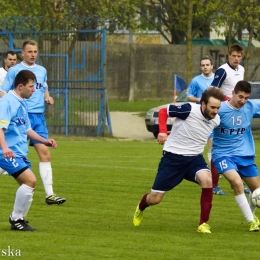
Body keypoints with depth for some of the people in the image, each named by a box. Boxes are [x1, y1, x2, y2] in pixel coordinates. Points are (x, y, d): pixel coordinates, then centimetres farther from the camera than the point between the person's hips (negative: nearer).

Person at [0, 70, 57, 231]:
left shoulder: (23, 103, 14)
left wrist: (44, 141, 21)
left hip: (20, 153, 10)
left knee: (28, 184, 9)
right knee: (30, 180, -19)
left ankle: (18, 219, 21)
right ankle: (16, 219, -8)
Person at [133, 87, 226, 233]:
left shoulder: (216, 120, -5)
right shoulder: (190, 110, -22)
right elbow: (163, 111, -12)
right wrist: (163, 131, -21)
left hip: (194, 158, 3)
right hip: (173, 157, -3)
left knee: (207, 180, -30)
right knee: (154, 199, 4)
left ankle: (204, 224, -18)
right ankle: (141, 208, 43)